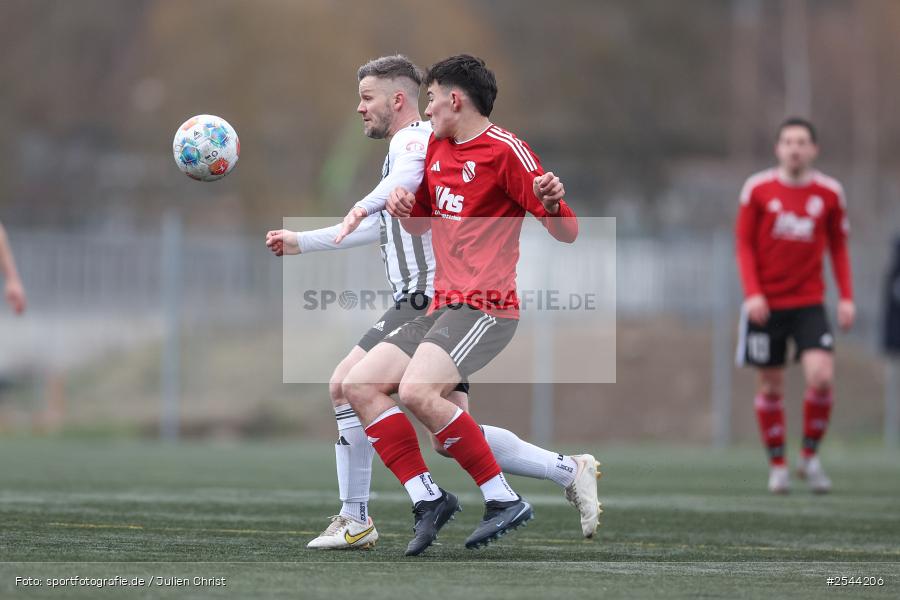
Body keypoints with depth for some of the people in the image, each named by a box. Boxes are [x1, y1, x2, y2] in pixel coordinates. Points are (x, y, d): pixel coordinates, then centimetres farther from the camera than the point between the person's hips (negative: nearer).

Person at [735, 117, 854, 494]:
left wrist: (846, 297, 1)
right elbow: (744, 244, 1)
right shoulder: (757, 189, -1)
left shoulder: (830, 193, 3)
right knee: (770, 388, 2)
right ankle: (777, 466, 16)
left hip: (809, 303, 0)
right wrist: (752, 293, -11)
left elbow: (839, 248, 10)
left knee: (821, 376, -16)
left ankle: (810, 458, 2)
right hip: (765, 305, 0)